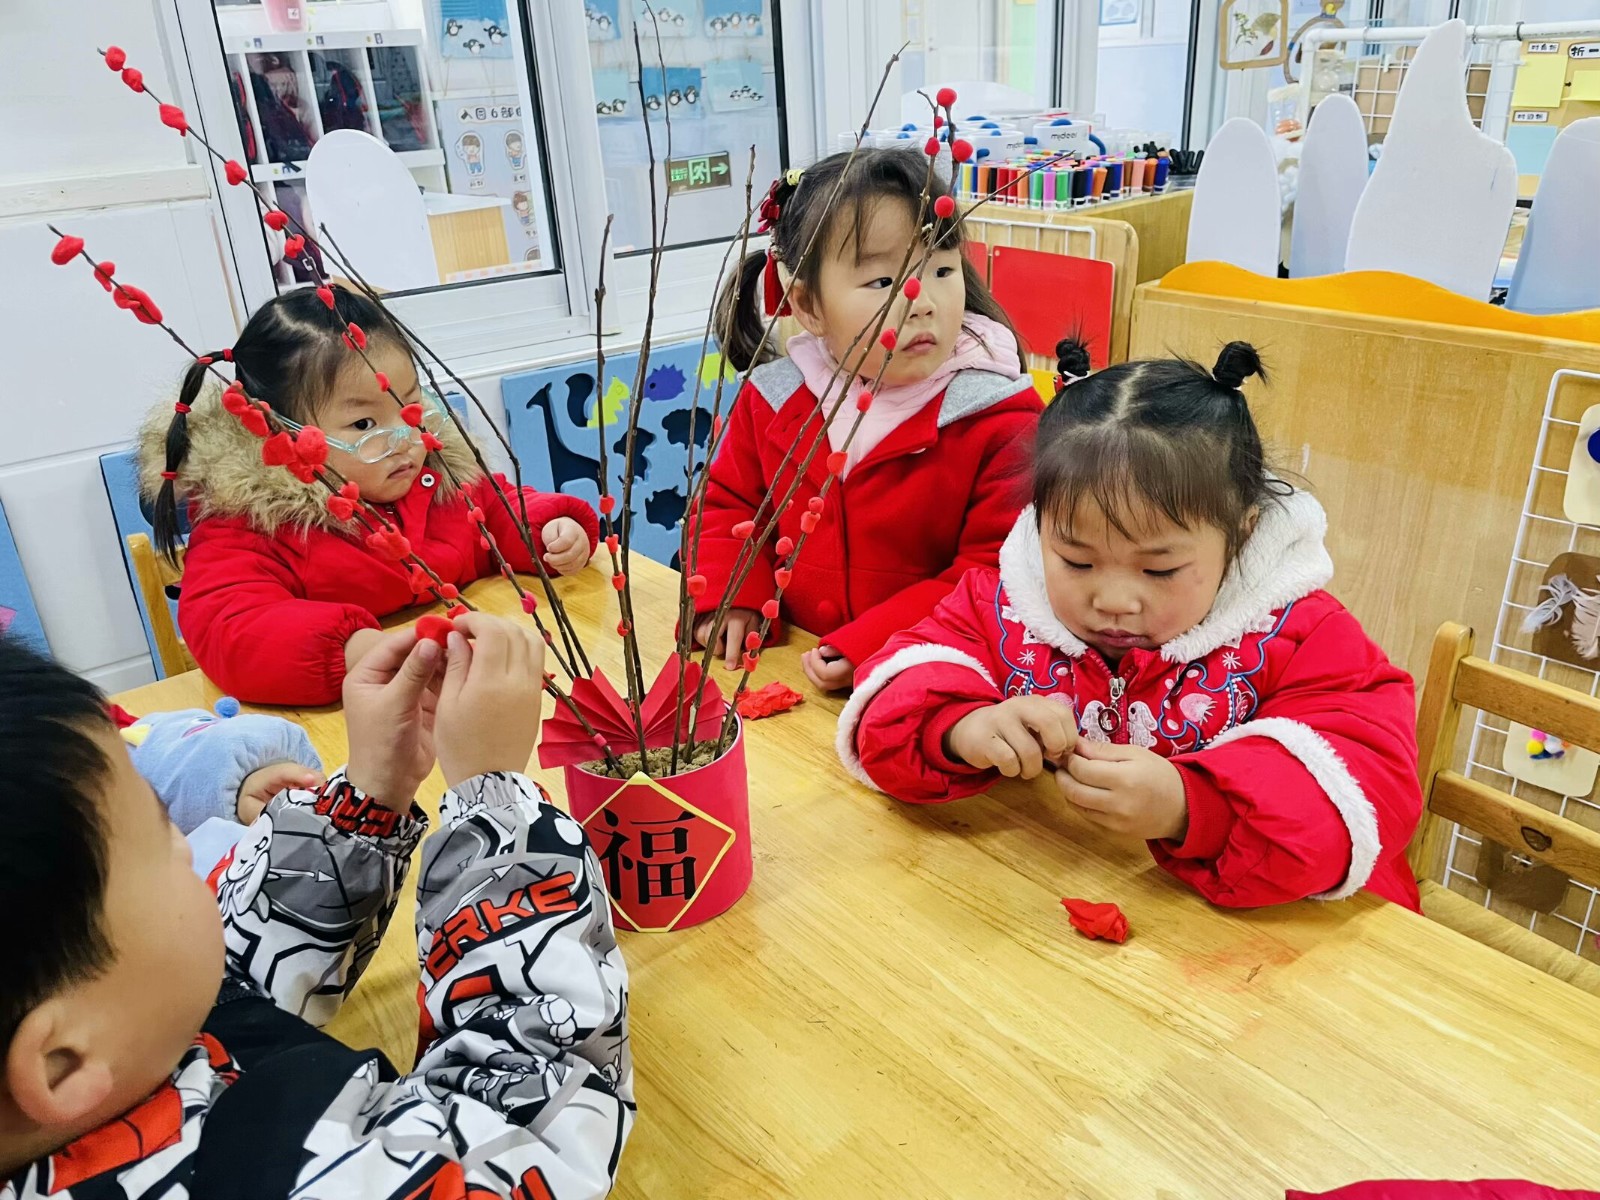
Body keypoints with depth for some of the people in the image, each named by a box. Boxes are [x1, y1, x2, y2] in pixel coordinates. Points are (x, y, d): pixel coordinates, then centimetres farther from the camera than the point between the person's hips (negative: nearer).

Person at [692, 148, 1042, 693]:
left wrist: (875, 648, -20)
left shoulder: (998, 419, -10)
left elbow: (996, 576, -12)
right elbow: (727, 502, 16)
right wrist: (730, 597, -2)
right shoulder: (772, 396, 2)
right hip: (791, 668, 3)